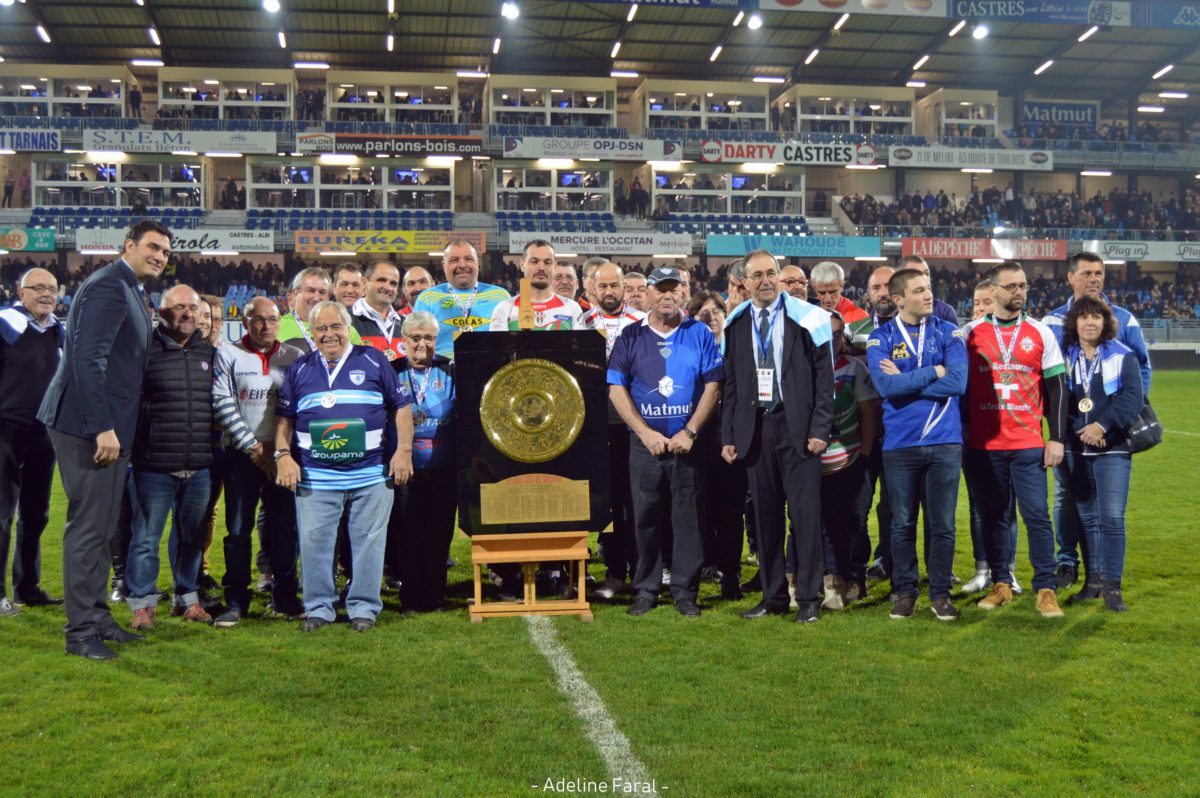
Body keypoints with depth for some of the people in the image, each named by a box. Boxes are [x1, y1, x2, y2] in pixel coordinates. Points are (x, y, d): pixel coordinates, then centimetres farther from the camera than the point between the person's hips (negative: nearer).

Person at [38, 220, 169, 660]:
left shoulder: (132, 291, 16)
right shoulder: (109, 286, -14)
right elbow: (88, 358, -22)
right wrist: (103, 428, -25)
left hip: (109, 425, 10)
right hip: (91, 425, -10)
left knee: (102, 526, 16)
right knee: (89, 526, -4)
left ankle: (97, 617, 27)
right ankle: (81, 631, 5)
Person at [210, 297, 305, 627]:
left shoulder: (295, 357, 8)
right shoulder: (227, 356, 3)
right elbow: (223, 404, -5)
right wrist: (254, 447, -9)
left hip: (283, 453, 2)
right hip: (241, 454, -1)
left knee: (284, 525, 4)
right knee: (238, 528, 0)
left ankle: (284, 597, 15)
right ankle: (236, 600, 10)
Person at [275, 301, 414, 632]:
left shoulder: (373, 361, 6)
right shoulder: (300, 369, 12)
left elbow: (402, 406, 6)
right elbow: (284, 416, 14)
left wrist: (403, 451, -2)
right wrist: (283, 455, 2)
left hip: (371, 475, -1)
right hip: (315, 478, 2)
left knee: (368, 542, 3)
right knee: (314, 542, 3)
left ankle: (364, 607, 15)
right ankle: (318, 607, 16)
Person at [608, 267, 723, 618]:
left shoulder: (699, 334, 6)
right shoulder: (630, 337, 7)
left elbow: (713, 385, 1)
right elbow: (616, 389, 1)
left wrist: (690, 432, -8)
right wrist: (646, 433, -8)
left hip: (688, 442, 0)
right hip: (644, 442, 1)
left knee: (689, 518, 2)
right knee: (645, 517, 4)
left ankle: (685, 591, 13)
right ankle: (645, 590, 15)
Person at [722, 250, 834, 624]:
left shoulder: (807, 317, 0)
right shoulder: (735, 324, 9)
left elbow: (824, 376, -2)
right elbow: (730, 384, 11)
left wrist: (820, 428, -9)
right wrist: (728, 435, 6)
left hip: (797, 426, -3)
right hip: (755, 428, 3)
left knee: (805, 512, -1)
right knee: (765, 515, 8)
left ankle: (808, 598, 8)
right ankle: (773, 596, 18)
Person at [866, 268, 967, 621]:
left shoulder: (948, 333, 3)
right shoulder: (881, 338, 1)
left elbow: (958, 382, -12)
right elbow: (885, 386, -15)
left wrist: (905, 380, -10)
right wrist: (934, 371, -11)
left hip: (944, 440, 1)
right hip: (900, 443, 0)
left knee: (943, 523, 6)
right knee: (902, 523, 8)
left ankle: (940, 593, 19)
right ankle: (904, 591, 21)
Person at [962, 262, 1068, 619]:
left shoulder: (1041, 332, 5)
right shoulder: (971, 333, 4)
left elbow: (1056, 388, 5)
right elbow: (960, 384, 9)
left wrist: (1056, 438, 0)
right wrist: (963, 431, 6)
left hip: (1029, 444, 0)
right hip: (985, 444, 1)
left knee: (1037, 515, -3)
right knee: (993, 516, 8)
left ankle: (1045, 589, 5)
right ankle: (1001, 584, 19)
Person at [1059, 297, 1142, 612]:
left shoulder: (1123, 357, 2)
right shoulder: (1064, 357, 8)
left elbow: (1132, 397, -10)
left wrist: (1103, 425, -20)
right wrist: (1082, 430, -10)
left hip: (1113, 449, -2)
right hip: (1075, 450, 3)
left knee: (1112, 517, -8)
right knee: (1087, 517, 9)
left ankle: (1112, 585, 0)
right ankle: (1093, 580, 19)